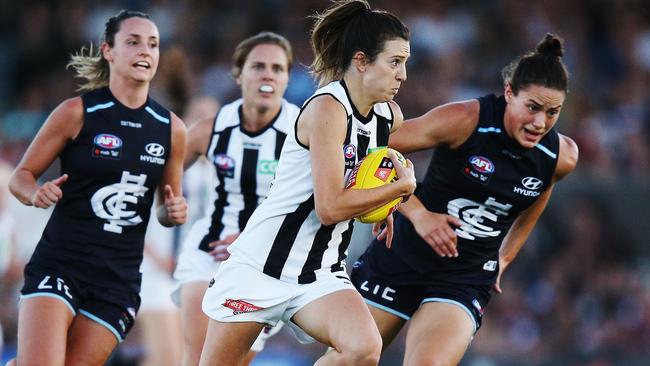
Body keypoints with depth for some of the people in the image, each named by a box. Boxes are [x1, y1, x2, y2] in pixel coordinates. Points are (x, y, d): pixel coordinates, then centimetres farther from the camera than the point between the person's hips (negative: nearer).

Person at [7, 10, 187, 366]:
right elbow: (21, 176, 3)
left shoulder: (171, 129, 7)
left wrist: (173, 213, -3)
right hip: (59, 266, -4)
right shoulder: (77, 112, -4)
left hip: (119, 280, 4)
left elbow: (166, 208, 20)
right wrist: (36, 194, -19)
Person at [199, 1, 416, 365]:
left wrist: (384, 206, 12)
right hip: (263, 263, -6)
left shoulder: (390, 115, 5)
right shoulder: (328, 108, -17)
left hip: (322, 274, 6)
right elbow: (330, 207, -23)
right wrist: (402, 187, -13)